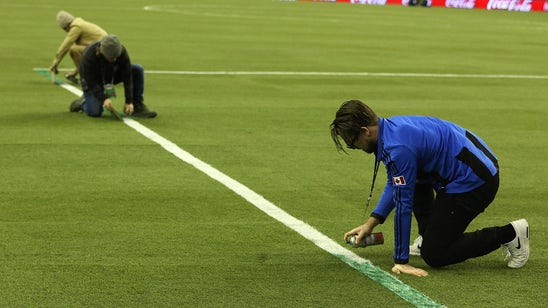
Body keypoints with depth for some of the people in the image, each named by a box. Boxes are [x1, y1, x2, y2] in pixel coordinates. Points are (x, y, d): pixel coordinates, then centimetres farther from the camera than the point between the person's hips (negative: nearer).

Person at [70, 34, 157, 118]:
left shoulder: (121, 51, -25)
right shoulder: (89, 56, -35)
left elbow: (127, 78, -22)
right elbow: (91, 82, -30)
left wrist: (129, 102, -27)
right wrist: (104, 99, -42)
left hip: (110, 76, 4)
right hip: (93, 80, -4)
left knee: (138, 69, -19)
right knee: (95, 112, -26)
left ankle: (137, 107, -12)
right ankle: (84, 101, 10)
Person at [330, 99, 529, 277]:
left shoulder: (398, 148, -25)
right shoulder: (392, 127, 5)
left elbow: (403, 205, -20)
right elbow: (395, 184, 20)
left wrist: (401, 261, -13)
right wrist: (371, 223, 15)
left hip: (474, 182, -10)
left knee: (434, 255, -2)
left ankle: (509, 235, 1)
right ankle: (429, 237, 26)